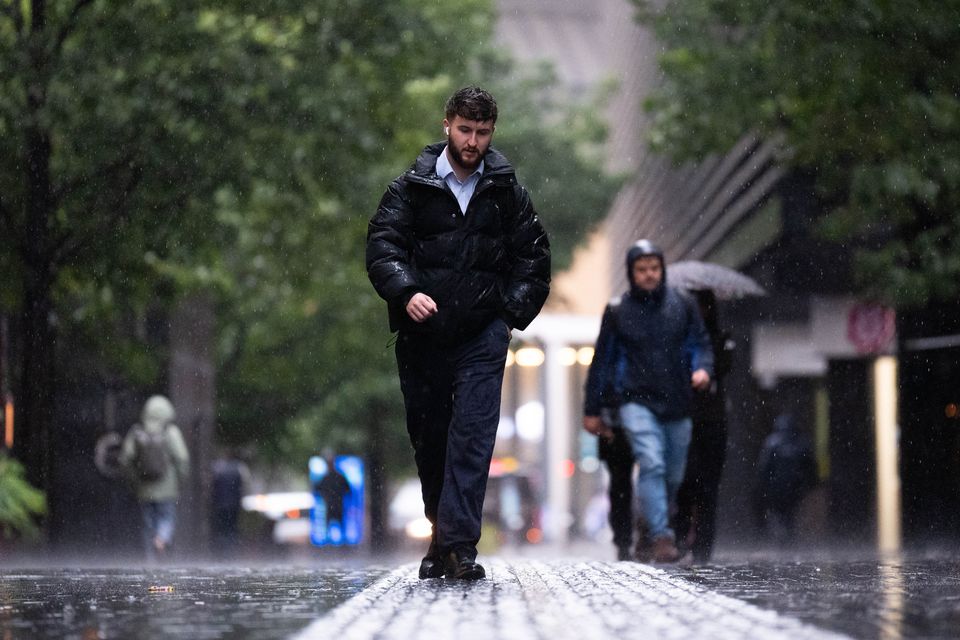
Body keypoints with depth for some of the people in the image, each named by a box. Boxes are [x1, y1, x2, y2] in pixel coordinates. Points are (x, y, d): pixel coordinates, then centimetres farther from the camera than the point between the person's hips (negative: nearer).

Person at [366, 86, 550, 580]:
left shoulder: (507, 194, 8)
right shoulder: (411, 188, 3)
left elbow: (534, 257, 15)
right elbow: (381, 246, -6)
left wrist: (514, 312, 2)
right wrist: (406, 292, -23)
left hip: (482, 335, -1)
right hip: (422, 335, 1)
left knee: (473, 435, -13)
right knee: (428, 439, 8)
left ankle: (459, 542, -18)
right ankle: (442, 534, 24)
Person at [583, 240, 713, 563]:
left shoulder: (683, 306, 7)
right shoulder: (617, 311, 3)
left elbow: (701, 343, 12)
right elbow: (602, 361, 9)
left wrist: (702, 369, -12)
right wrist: (592, 410, 11)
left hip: (676, 404, 3)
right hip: (637, 401, -3)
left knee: (674, 475, 9)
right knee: (652, 465, -20)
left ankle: (654, 530, 30)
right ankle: (661, 537, -23)